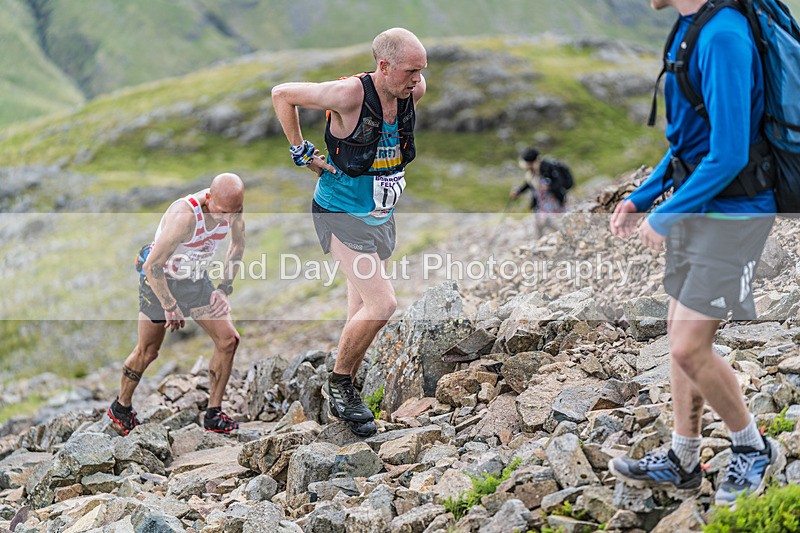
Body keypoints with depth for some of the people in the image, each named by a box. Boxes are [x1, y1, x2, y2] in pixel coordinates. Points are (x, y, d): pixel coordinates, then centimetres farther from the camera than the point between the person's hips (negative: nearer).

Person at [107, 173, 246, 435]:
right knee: (147, 352, 6)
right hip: (160, 281, -6)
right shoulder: (184, 215, -36)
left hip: (197, 280, 6)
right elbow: (152, 266, -30)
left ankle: (213, 415, 4)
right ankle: (121, 408, 32)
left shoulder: (233, 209, -16)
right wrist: (170, 307, -21)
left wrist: (224, 287, 0)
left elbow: (237, 244, 7)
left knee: (228, 339, -6)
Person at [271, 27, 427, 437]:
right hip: (341, 214, -7)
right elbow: (282, 94, -11)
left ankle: (345, 391, 33)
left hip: (381, 215, 7)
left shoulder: (412, 92, -6)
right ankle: (338, 385, 4)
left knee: (362, 309, 16)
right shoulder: (349, 94, -24)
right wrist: (299, 150, -9)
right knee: (382, 304, -17)